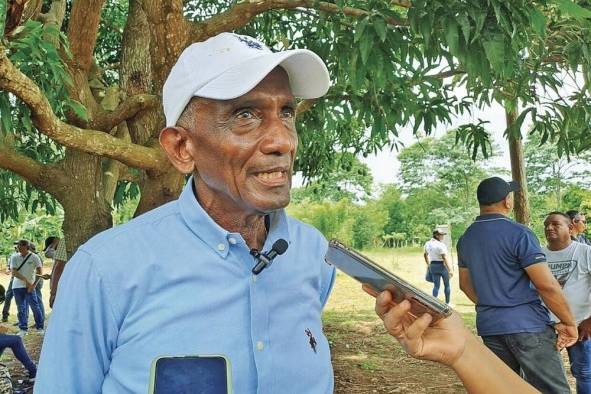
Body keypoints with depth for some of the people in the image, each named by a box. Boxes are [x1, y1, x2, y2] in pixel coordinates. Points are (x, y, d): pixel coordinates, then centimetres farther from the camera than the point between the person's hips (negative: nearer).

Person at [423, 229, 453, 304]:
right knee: (447, 285, 12)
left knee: (436, 286, 8)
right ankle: (447, 303, 19)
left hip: (433, 266, 5)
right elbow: (445, 258, -24)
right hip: (442, 266, -5)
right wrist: (450, 270, -24)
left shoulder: (428, 244, 4)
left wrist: (428, 264, 32)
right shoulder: (441, 245, -19)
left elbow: (425, 255, 18)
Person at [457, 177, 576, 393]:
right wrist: (569, 323, -5)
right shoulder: (518, 233, -13)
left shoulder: (465, 238, 8)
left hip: (488, 326, 7)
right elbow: (547, 285, -16)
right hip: (526, 325, -7)